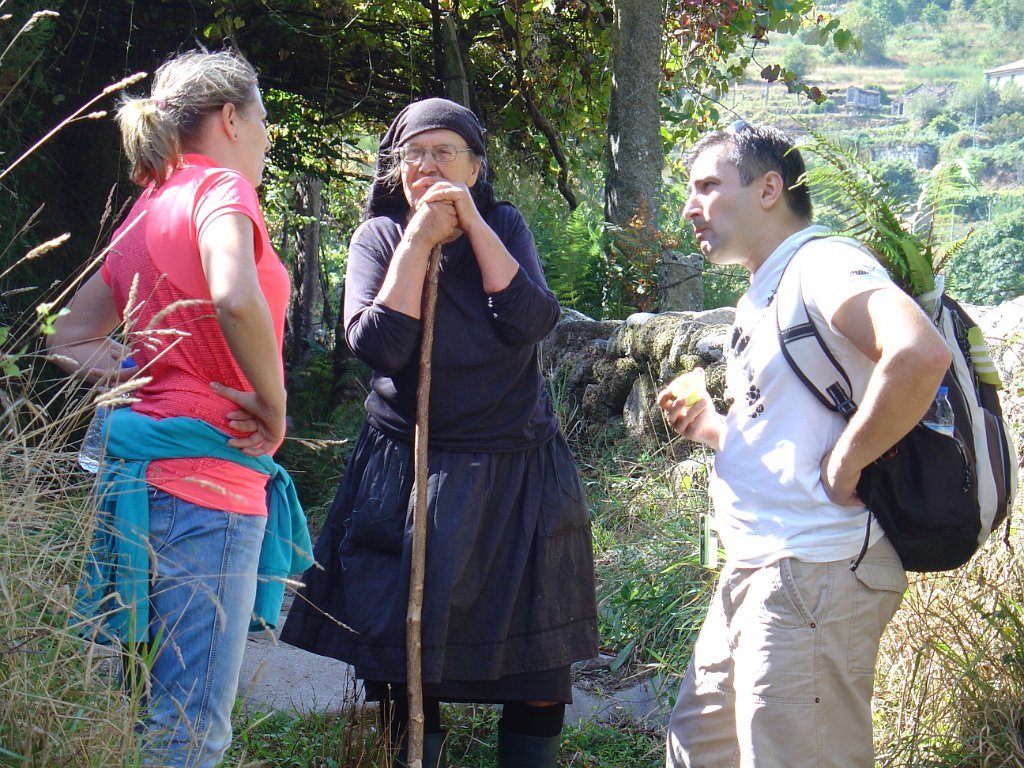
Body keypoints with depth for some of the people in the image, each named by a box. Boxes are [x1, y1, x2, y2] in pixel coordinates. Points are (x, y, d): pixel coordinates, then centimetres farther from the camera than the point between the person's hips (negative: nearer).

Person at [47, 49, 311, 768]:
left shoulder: (148, 206, 19)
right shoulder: (221, 188, -6)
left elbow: (69, 341, 23)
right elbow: (236, 300, -27)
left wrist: (134, 372, 9)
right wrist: (272, 406, -14)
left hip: (147, 465, 9)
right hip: (208, 474, -9)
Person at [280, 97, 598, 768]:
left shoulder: (505, 227, 5)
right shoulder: (379, 236, 2)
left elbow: (530, 323, -13)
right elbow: (378, 345, -14)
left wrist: (472, 224, -14)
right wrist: (418, 242, -14)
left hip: (515, 476, 1)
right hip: (411, 478, -1)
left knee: (538, 672, 2)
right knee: (408, 666, 1)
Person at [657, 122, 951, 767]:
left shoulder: (821, 265, -13)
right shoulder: (764, 293, 18)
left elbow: (920, 354, -32)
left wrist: (843, 467, -23)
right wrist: (714, 428, 11)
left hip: (816, 573, -11)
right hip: (758, 572, 11)